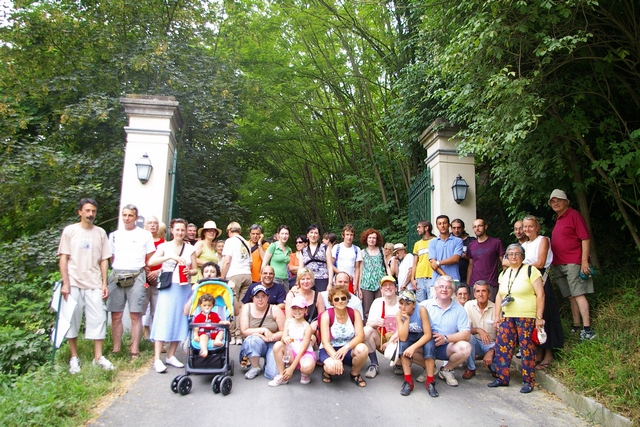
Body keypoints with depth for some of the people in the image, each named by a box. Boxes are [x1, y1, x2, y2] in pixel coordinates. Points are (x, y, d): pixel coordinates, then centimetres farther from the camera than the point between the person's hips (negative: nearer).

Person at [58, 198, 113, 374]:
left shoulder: (100, 233, 9)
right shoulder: (69, 231, 2)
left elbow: (104, 260, 10)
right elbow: (63, 258, 0)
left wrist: (104, 283, 4)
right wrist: (65, 283, -7)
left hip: (94, 284, 2)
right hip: (73, 284, -2)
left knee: (98, 319, -1)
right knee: (72, 321, 3)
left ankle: (98, 357, 7)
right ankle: (74, 358, 15)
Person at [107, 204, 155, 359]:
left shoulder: (145, 235, 8)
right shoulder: (114, 235, 16)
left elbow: (150, 259, 10)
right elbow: (110, 257, 20)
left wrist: (143, 273, 6)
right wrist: (118, 270, 11)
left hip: (136, 277, -3)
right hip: (116, 276, 3)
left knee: (135, 315, -4)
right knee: (116, 315, 4)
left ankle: (134, 351, 0)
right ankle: (116, 349, 12)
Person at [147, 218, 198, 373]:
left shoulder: (190, 249, 8)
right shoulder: (165, 246, 2)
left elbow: (195, 269, 11)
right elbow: (150, 262, -13)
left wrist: (190, 272, -12)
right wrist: (170, 256, -24)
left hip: (184, 288, 3)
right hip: (168, 287, -3)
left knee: (179, 321, 6)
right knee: (163, 321, -8)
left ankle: (171, 356, 16)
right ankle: (157, 359, -7)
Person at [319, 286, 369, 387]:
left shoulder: (354, 313, -5)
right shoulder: (326, 315, -11)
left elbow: (360, 336, -15)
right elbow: (325, 341, -18)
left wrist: (346, 347, -33)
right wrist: (335, 357, -35)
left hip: (348, 350, 3)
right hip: (330, 350, -3)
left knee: (362, 348, -30)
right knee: (333, 366, -36)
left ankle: (355, 374, 0)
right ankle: (327, 370, 4)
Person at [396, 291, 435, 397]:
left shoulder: (421, 310, -26)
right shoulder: (399, 314, -19)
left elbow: (428, 334, -26)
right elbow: (403, 338, -27)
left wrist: (413, 347, -36)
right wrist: (406, 319, -36)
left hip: (423, 337, -2)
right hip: (409, 338, 2)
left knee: (429, 345, -33)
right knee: (402, 345, -29)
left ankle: (430, 381, -19)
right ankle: (408, 381, -20)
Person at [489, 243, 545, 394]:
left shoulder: (530, 271, -3)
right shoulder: (504, 273, 16)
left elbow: (540, 294, -7)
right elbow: (499, 295, 17)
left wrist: (539, 317, -11)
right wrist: (497, 315, 11)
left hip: (526, 317, -6)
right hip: (507, 317, 6)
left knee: (526, 348, -3)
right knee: (502, 345, 2)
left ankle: (528, 382, 9)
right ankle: (502, 378, 13)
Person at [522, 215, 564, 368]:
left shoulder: (543, 240, -2)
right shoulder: (524, 245, 18)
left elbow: (540, 263, -11)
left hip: (540, 281, -6)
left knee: (543, 317, -4)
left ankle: (548, 354, 4)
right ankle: (538, 352, 13)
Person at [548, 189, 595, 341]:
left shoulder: (574, 215, -5)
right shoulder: (558, 219, 17)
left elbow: (585, 238, -11)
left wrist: (584, 261, -17)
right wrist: (554, 262, 14)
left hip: (573, 263, -8)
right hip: (559, 265, 8)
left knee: (578, 294, -10)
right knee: (571, 297, 11)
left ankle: (587, 329, -10)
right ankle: (576, 326, 16)